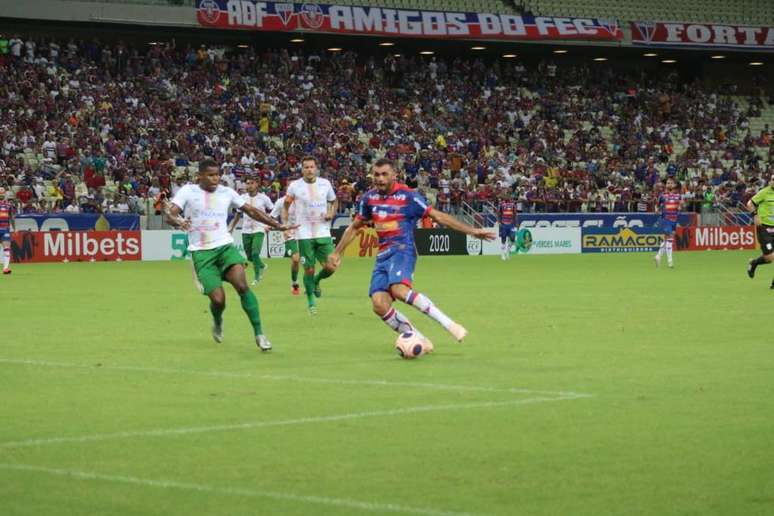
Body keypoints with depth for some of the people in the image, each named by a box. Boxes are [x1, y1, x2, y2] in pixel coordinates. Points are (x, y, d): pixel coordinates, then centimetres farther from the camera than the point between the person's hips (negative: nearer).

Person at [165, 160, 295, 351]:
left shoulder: (226, 192, 9)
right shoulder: (188, 191, 0)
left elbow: (251, 211, 17)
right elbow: (170, 214, -11)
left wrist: (277, 225, 13)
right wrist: (178, 222, -35)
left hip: (225, 247, 2)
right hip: (202, 253, -2)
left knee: (242, 285, -23)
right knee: (218, 299, -12)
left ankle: (259, 333, -16)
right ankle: (218, 322, 25)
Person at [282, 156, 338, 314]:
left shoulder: (325, 184, 3)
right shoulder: (294, 186, -3)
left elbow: (333, 202, 19)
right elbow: (285, 206, 10)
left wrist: (331, 213, -2)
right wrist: (285, 224, -3)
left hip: (323, 233, 2)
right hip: (305, 234, -2)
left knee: (330, 267, -6)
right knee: (309, 269, -2)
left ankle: (316, 281, 28)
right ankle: (311, 301, 16)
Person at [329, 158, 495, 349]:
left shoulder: (408, 196, -4)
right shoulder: (369, 198, 10)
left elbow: (437, 216, -2)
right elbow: (354, 227, 24)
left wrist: (470, 231, -7)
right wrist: (337, 253, 21)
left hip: (403, 250, -5)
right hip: (383, 255, 5)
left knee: (399, 290, -34)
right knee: (379, 304, -15)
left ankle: (449, 324, -28)